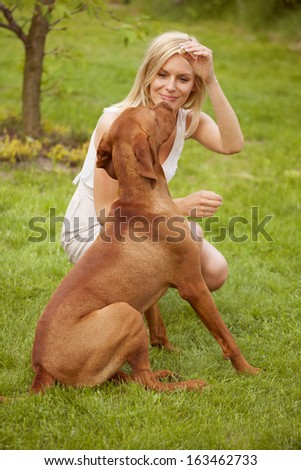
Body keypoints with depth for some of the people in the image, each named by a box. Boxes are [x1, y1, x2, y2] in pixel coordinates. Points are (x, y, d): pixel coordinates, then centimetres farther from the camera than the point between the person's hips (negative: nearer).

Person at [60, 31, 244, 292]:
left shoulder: (188, 120, -9)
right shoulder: (116, 123, -26)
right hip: (90, 233, -6)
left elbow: (232, 145, -30)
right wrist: (180, 207, -34)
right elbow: (106, 211, -26)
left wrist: (212, 82, -36)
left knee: (215, 274, -11)